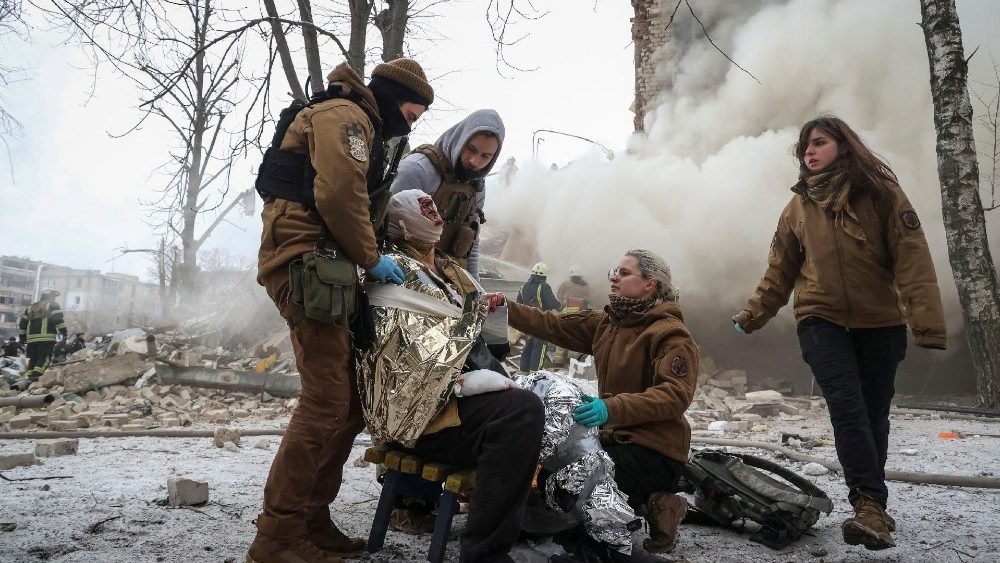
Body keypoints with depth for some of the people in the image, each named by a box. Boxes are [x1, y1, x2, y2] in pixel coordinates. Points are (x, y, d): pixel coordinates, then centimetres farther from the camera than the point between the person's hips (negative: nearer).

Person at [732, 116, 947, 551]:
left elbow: (913, 261, -12)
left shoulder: (881, 193, -5)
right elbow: (779, 271, 11)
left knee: (874, 413, 7)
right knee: (847, 406, -16)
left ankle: (870, 507, 20)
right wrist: (752, 316, 9)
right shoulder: (798, 207, 4)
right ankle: (871, 505, -15)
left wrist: (928, 323, -21)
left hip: (880, 323, -1)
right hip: (822, 320, 1)